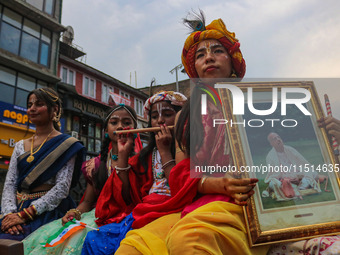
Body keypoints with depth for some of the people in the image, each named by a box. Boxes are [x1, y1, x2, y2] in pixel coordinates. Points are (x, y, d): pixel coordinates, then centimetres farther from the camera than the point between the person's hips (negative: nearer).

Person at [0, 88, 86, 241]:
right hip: (17, 209, 5)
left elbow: (62, 188, -10)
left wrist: (24, 214, -15)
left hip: (48, 210, -5)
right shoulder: (20, 146, 17)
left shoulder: (65, 144, -1)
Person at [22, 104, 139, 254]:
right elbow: (87, 202, 16)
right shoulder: (96, 164, 15)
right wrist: (75, 213, -8)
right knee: (46, 233, -20)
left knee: (77, 238, -32)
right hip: (95, 215, 5)